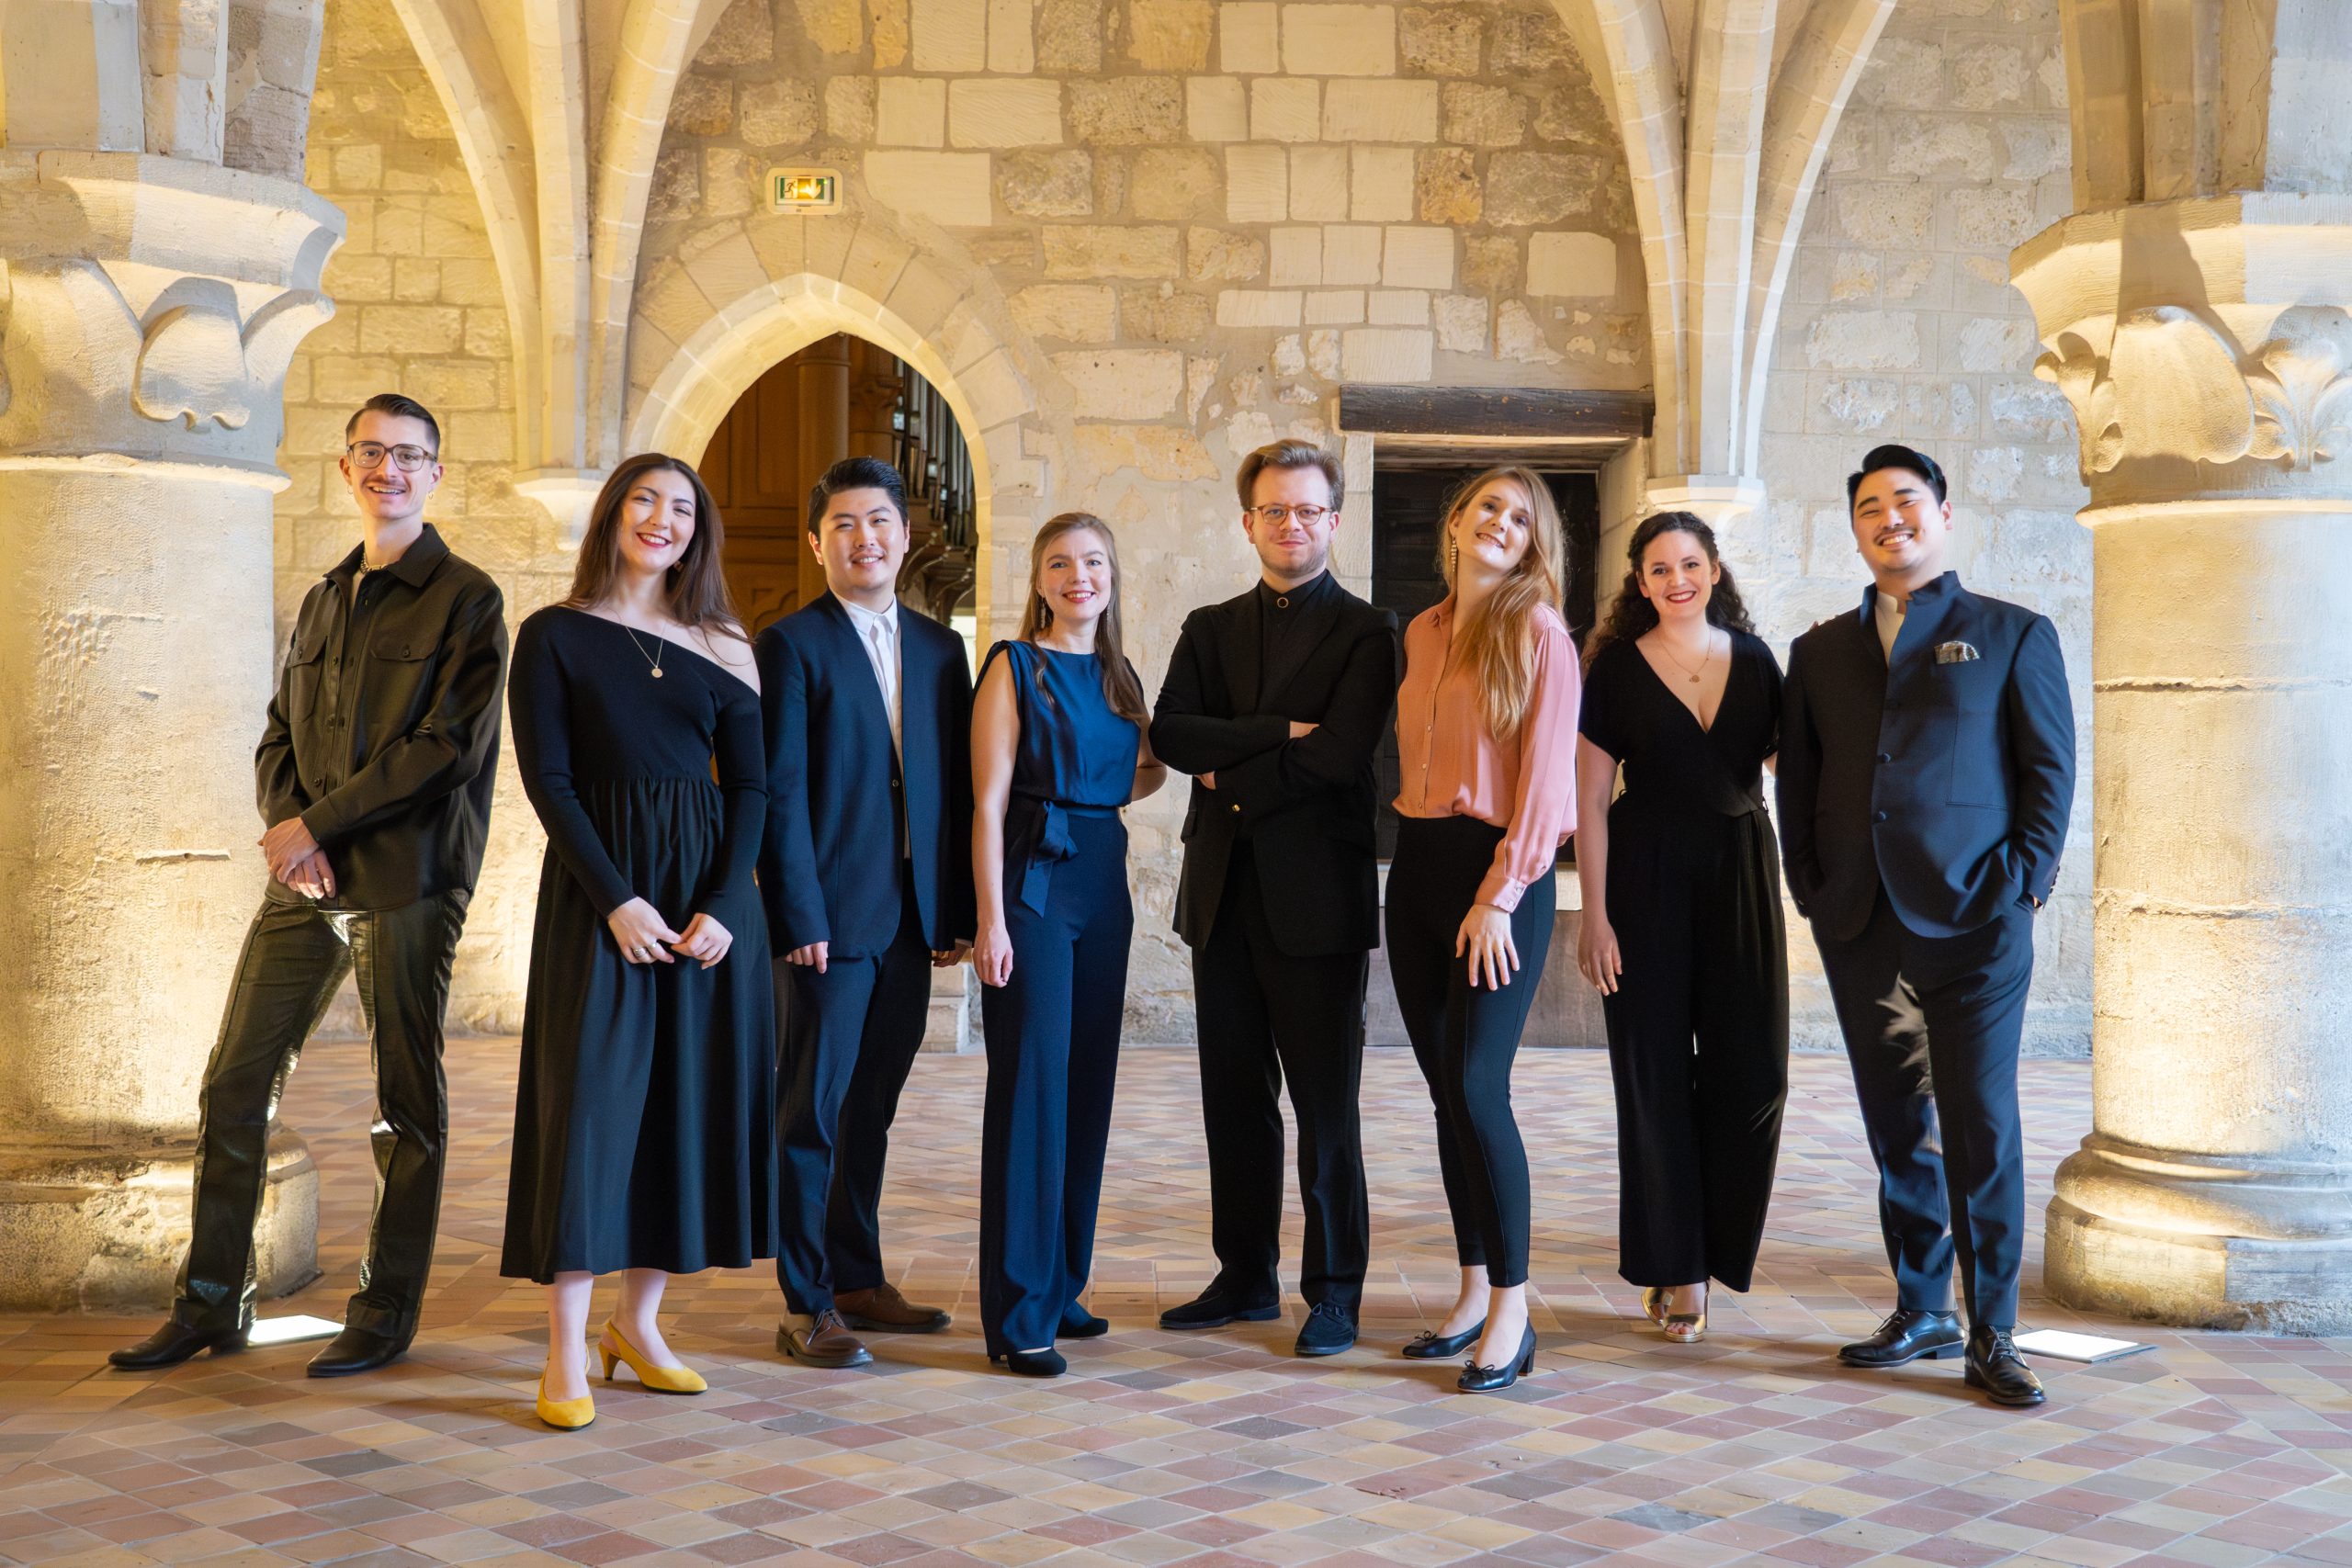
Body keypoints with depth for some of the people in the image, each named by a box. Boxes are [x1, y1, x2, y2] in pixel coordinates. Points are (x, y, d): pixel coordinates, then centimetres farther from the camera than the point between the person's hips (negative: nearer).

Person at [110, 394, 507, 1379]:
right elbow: (279, 734, 17)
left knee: (405, 1101, 2)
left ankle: (387, 1310, 13)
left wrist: (319, 824, -12)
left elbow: (448, 745, -12)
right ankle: (211, 1303, 17)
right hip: (304, 882, 7)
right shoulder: (323, 601, 19)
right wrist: (286, 825, -4)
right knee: (233, 1083, 6)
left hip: (406, 881, -6)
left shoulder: (466, 600, -3)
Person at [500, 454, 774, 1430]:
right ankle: (567, 1355, 0)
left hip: (709, 898, 4)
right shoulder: (556, 636, 2)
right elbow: (547, 780, -5)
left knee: (694, 1100, 5)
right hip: (598, 895, -3)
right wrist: (617, 901, -15)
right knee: (589, 1102, -5)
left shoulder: (723, 650, 9)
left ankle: (637, 1322, 19)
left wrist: (723, 905, -9)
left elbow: (751, 787, 5)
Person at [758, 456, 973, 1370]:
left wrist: (958, 910, 7)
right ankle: (807, 1305, 5)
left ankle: (857, 1277, 25)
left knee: (871, 1106, 14)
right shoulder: (791, 644, -4)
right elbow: (779, 792, -9)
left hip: (912, 918, 6)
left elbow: (956, 785, 12)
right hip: (831, 918, -6)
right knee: (813, 1108, -1)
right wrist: (800, 917, -15)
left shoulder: (938, 647, 13)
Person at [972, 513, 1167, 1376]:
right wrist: (991, 918, -16)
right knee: (1031, 1083, -7)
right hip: (1031, 884, -7)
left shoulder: (1117, 676, 14)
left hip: (1102, 884, 7)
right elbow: (990, 802, -10)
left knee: (1087, 1082, 10)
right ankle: (1019, 1312, -2)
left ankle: (1063, 1284, 21)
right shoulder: (1015, 666, -5)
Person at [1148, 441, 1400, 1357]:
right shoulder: (1209, 629, 14)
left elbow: (1340, 753, -15)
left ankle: (1335, 1291, 9)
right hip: (1223, 894, 5)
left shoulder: (1365, 631, 0)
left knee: (1325, 1105, 0)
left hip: (1316, 894, -5)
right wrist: (1279, 733, -13)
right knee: (1235, 1101, 11)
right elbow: (1169, 734, -2)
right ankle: (1245, 1278, 22)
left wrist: (1231, 776, -6)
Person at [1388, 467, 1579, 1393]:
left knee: (1477, 1086, -12)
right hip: (1418, 865, 6)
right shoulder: (1421, 634, 13)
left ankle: (1512, 1308, -3)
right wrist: (1414, 841, 6)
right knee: (1446, 1088, 8)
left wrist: (1499, 896, -15)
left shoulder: (1538, 633, -5)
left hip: (1499, 872, -6)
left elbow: (1544, 774, -10)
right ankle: (1475, 1289, 17)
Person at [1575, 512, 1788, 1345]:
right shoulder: (1617, 669, -1)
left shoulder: (1754, 659, 7)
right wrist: (1594, 914, -8)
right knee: (1655, 1072, 2)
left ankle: (1713, 1245, 18)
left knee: (1751, 1068, -2)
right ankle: (1673, 1266, 13)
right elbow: (1590, 801, -2)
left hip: (1741, 873, 2)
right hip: (1647, 876, -2)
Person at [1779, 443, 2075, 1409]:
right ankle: (1921, 1311, 18)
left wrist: (2022, 885, -6)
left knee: (1982, 1128, -4)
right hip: (1861, 928, 4)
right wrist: (1811, 890, 4)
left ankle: (1992, 1337, 3)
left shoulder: (2013, 635, 6)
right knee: (1896, 1128, 8)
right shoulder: (1820, 651, 16)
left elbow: (2051, 769, 3)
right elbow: (1797, 783, 15)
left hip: (1974, 924, -3)